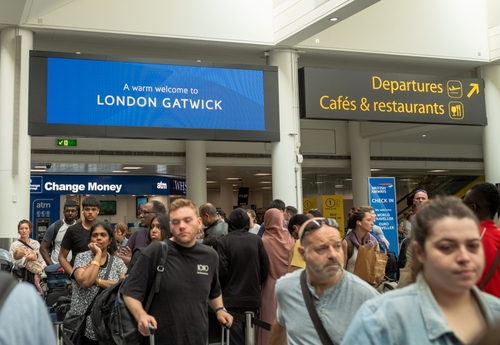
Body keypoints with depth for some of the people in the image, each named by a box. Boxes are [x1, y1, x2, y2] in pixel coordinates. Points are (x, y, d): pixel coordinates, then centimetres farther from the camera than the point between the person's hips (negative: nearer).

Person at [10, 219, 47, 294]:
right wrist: (27, 258, -14)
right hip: (22, 276, -3)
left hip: (35, 275, 3)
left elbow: (42, 260, 8)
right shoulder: (14, 245, 0)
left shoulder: (36, 243, 12)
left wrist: (42, 267, -11)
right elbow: (12, 263, -10)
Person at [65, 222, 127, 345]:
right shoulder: (82, 257, 0)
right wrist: (98, 255, -12)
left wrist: (96, 280, -16)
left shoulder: (118, 262, 6)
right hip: (82, 323, -1)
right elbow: (85, 282, -19)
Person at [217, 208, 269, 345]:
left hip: (232, 298, -2)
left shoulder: (225, 241, -10)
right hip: (252, 296, 3)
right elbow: (265, 268, 0)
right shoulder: (257, 240, -3)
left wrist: (223, 288, 8)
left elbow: (222, 270, -11)